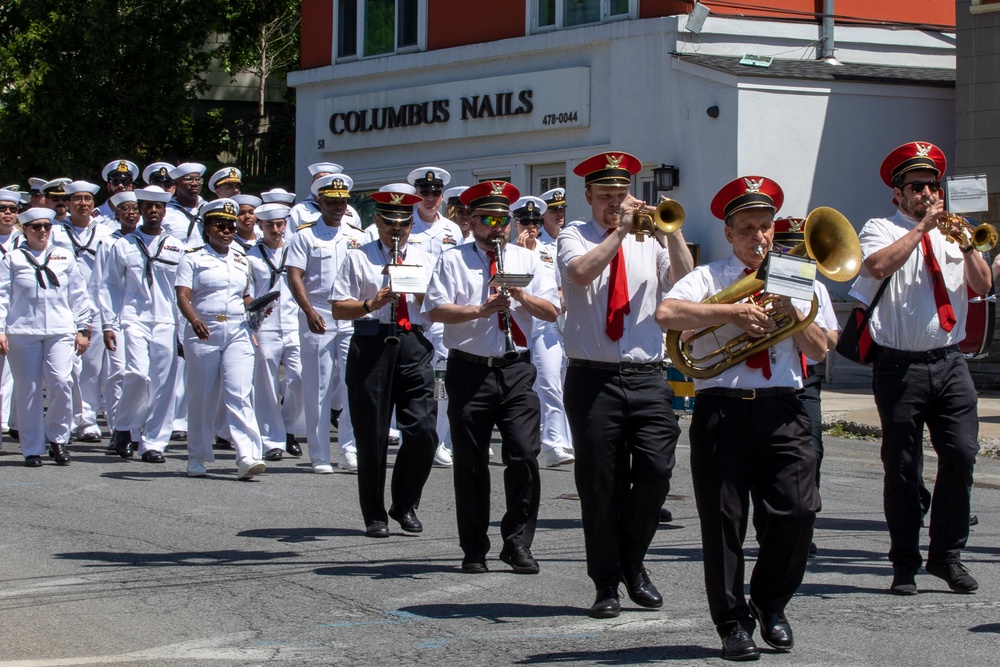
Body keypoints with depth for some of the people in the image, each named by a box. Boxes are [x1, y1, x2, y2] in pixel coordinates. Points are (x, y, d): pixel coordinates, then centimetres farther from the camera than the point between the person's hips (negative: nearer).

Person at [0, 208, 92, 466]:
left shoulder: (64, 257, 13)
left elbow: (79, 295, 15)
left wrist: (83, 329, 11)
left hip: (60, 331, 1)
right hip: (23, 332, -1)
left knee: (61, 382, -14)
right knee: (29, 389, 0)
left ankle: (58, 439, 4)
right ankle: (32, 449, 8)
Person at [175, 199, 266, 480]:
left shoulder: (242, 261, 18)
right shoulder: (193, 259, 3)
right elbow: (183, 295, -9)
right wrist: (194, 319, -27)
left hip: (237, 332, 2)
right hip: (203, 331, -2)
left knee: (239, 393, -11)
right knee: (202, 396, 4)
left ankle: (247, 456, -20)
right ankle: (197, 457, 16)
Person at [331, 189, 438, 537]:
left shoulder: (425, 261, 19)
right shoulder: (358, 259, 10)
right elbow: (339, 309, 2)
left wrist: (422, 294, -5)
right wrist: (372, 304, -14)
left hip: (414, 343, 2)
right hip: (372, 343, -2)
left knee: (423, 431, -8)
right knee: (372, 436, 0)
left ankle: (405, 505, 11)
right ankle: (375, 515, 10)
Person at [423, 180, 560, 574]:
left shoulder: (527, 260, 14)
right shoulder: (453, 261, 6)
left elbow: (552, 312, 6)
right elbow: (435, 311, -6)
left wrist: (521, 296, -11)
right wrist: (479, 310, -18)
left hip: (516, 370, 1)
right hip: (470, 370, -1)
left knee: (524, 457, -8)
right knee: (471, 464, 4)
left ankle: (518, 544, 2)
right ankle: (474, 549, 13)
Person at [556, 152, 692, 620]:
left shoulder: (649, 240, 13)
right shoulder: (575, 236, 6)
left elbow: (684, 283, -2)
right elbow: (580, 273, -16)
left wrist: (671, 232, -11)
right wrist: (618, 232, -13)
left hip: (646, 378, 2)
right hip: (593, 378, -2)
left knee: (656, 472, -8)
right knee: (600, 485, 1)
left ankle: (633, 563, 15)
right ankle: (606, 584, 12)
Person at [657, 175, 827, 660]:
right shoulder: (708, 278, 7)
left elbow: (819, 352, 10)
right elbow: (666, 314, -15)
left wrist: (792, 312, -6)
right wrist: (734, 311, -17)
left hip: (782, 409, 2)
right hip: (722, 408, -2)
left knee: (798, 510, -10)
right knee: (724, 519, -3)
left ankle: (771, 604, 13)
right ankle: (733, 624, 10)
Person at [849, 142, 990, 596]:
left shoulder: (951, 233, 18)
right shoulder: (881, 230, 4)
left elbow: (983, 286, 8)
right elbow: (878, 266, -18)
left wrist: (966, 244, -7)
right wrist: (922, 227, -13)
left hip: (949, 362, 4)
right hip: (900, 366, -3)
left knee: (962, 453, -7)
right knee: (902, 468, 0)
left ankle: (947, 554, 6)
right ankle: (905, 564, 9)